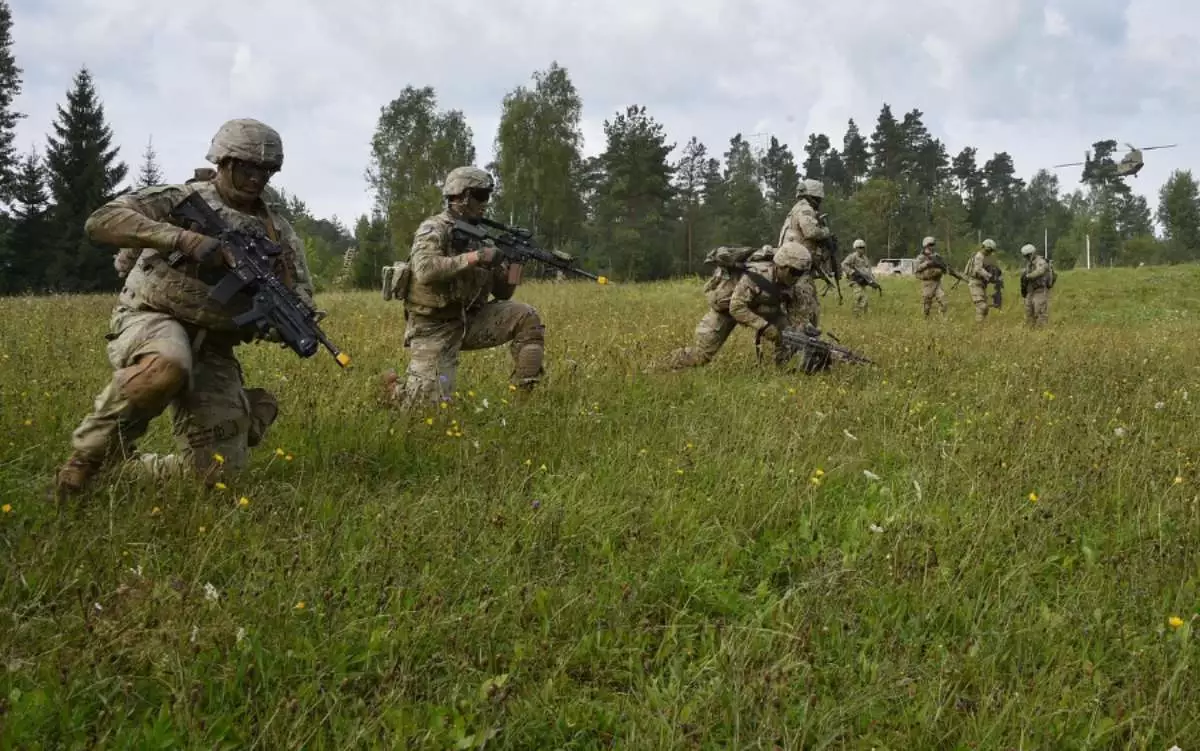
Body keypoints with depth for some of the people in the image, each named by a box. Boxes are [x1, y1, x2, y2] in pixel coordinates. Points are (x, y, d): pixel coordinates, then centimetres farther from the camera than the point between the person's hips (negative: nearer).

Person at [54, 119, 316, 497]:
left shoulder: (278, 232, 10)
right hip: (152, 319, -5)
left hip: (212, 350, 5)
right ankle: (91, 452, -16)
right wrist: (183, 238, -26)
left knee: (217, 472, -5)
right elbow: (101, 221, -14)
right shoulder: (181, 199, -2)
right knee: (167, 366, -43)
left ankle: (133, 468, 26)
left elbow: (301, 299, 11)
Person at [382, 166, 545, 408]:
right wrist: (473, 258, -29)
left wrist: (514, 260, -8)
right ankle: (395, 388, 20)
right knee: (432, 403, -13)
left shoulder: (479, 235, 9)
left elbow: (501, 292, 10)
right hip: (434, 327, -6)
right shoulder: (434, 230, -10)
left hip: (469, 321, 6)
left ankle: (525, 394, -8)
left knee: (525, 317, -12)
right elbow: (425, 270, -31)